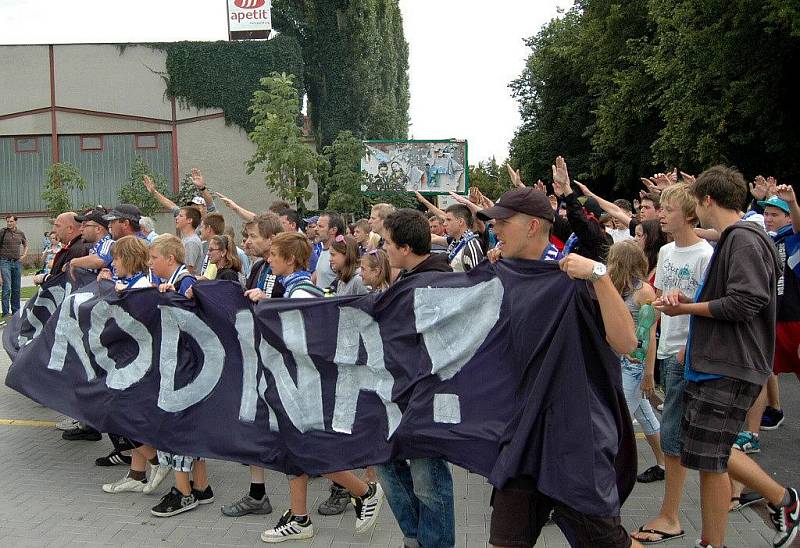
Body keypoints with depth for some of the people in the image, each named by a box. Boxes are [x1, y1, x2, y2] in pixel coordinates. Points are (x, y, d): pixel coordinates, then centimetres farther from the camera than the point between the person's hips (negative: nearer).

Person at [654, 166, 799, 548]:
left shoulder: (744, 239, -15)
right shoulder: (730, 240, 17)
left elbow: (743, 303, -23)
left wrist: (685, 309, -13)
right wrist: (688, 301, 1)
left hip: (728, 369, -10)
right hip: (713, 365, 10)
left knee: (708, 458, -3)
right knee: (711, 453, 16)